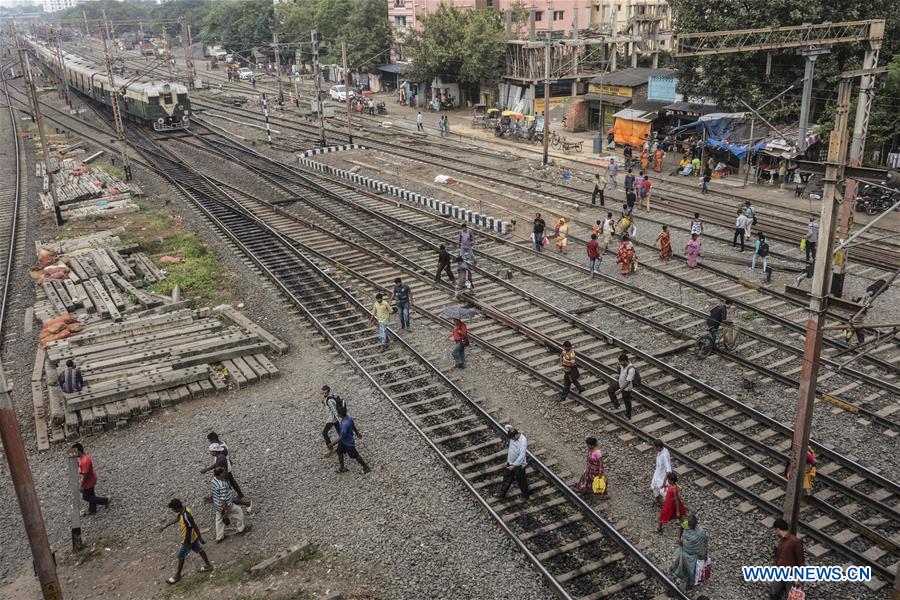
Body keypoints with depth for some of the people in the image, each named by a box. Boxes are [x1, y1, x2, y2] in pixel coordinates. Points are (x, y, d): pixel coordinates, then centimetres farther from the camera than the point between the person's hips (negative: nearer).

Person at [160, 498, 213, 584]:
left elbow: (195, 527, -28)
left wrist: (200, 538, -17)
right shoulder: (183, 509, -9)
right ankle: (208, 565, 40)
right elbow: (176, 519, 9)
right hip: (192, 537, 8)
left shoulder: (186, 516, -37)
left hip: (187, 540, -8)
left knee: (181, 557, 11)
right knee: (199, 550, 23)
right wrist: (165, 526, 11)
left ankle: (177, 576, 30)